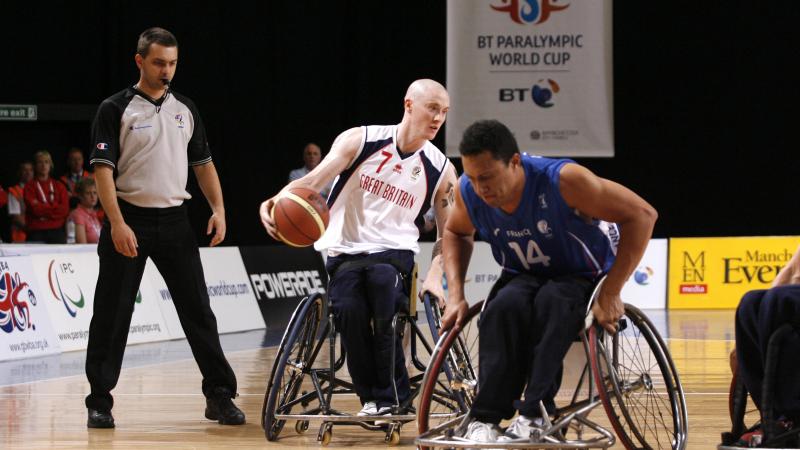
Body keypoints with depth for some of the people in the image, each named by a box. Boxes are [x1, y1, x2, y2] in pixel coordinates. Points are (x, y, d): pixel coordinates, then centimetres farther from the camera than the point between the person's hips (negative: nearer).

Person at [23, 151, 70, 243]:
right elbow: (35, 209, -6)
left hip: (57, 231, 2)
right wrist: (54, 207, -1)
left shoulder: (59, 186, 14)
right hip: (37, 233, -2)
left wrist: (43, 208, -5)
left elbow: (64, 210, 2)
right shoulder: (29, 187, 6)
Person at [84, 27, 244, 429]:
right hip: (128, 221, -4)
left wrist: (218, 209, 2)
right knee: (112, 314, -1)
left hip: (174, 220, 4)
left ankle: (220, 396, 7)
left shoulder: (185, 109, 12)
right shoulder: (116, 109, -4)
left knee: (198, 311, 3)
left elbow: (203, 164, 17)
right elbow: (102, 169, -10)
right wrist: (117, 223, -20)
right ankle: (100, 402, 6)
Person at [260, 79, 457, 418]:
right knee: (349, 309, -31)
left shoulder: (440, 170, 4)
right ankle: (371, 397, -13)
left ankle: (391, 398, -21)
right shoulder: (360, 141, -2)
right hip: (345, 251, -1)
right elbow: (314, 180, -10)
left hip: (393, 252, 1)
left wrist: (434, 276, -6)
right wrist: (278, 200, -31)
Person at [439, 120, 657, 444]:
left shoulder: (562, 180, -31)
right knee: (505, 308, -32)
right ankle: (485, 421, -35)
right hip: (522, 277, 3)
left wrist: (610, 294, -28)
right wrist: (455, 296, -4)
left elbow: (642, 214, -27)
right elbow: (456, 233, 10)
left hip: (582, 277, -3)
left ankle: (533, 417, -41)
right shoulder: (468, 192, -16)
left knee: (551, 302, -38)